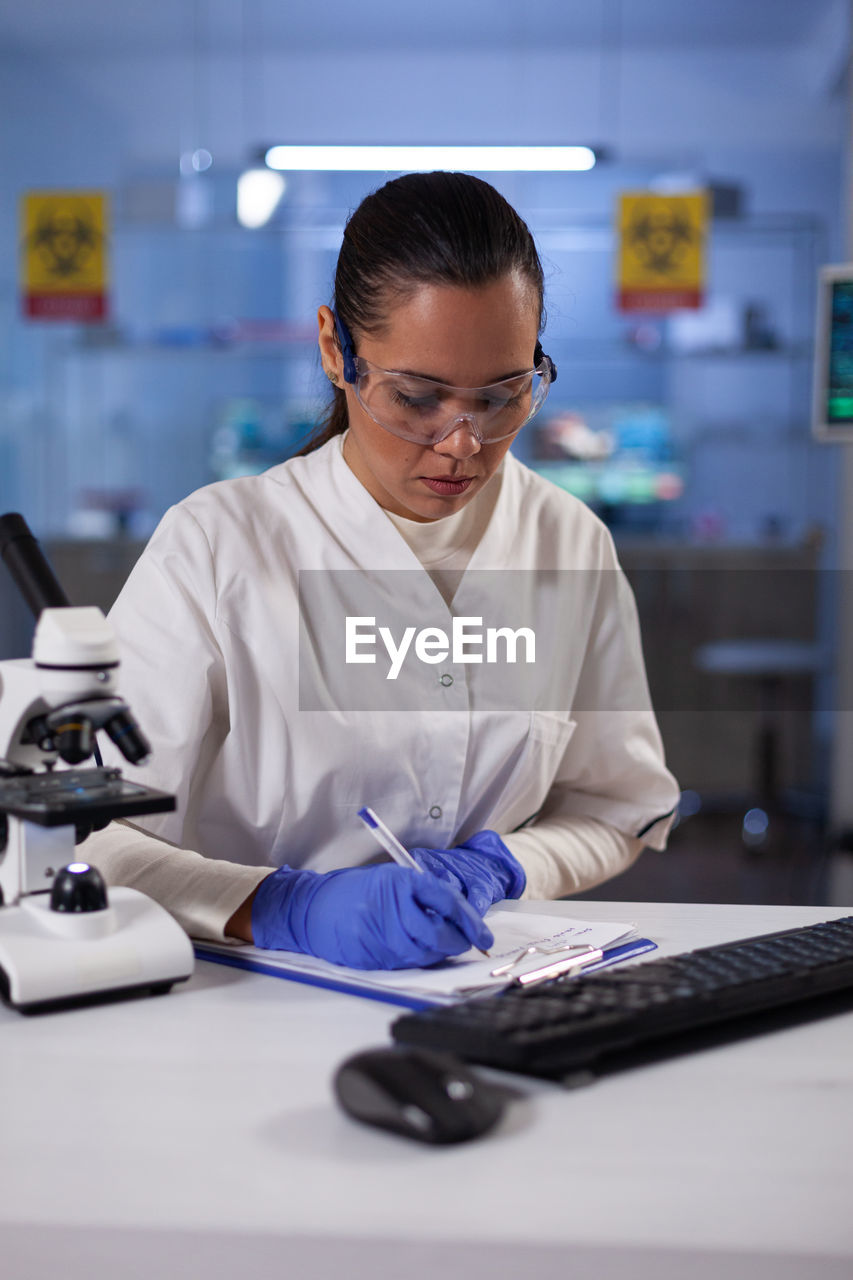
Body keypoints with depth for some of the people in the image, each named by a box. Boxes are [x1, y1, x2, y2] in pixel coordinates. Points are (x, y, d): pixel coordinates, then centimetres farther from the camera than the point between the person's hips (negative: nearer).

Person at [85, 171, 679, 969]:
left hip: (489, 985, 3)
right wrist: (286, 907, -28)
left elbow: (619, 807, 11)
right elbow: (86, 847, -14)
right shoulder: (217, 547, -9)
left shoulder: (572, 546, 3)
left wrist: (495, 866, -8)